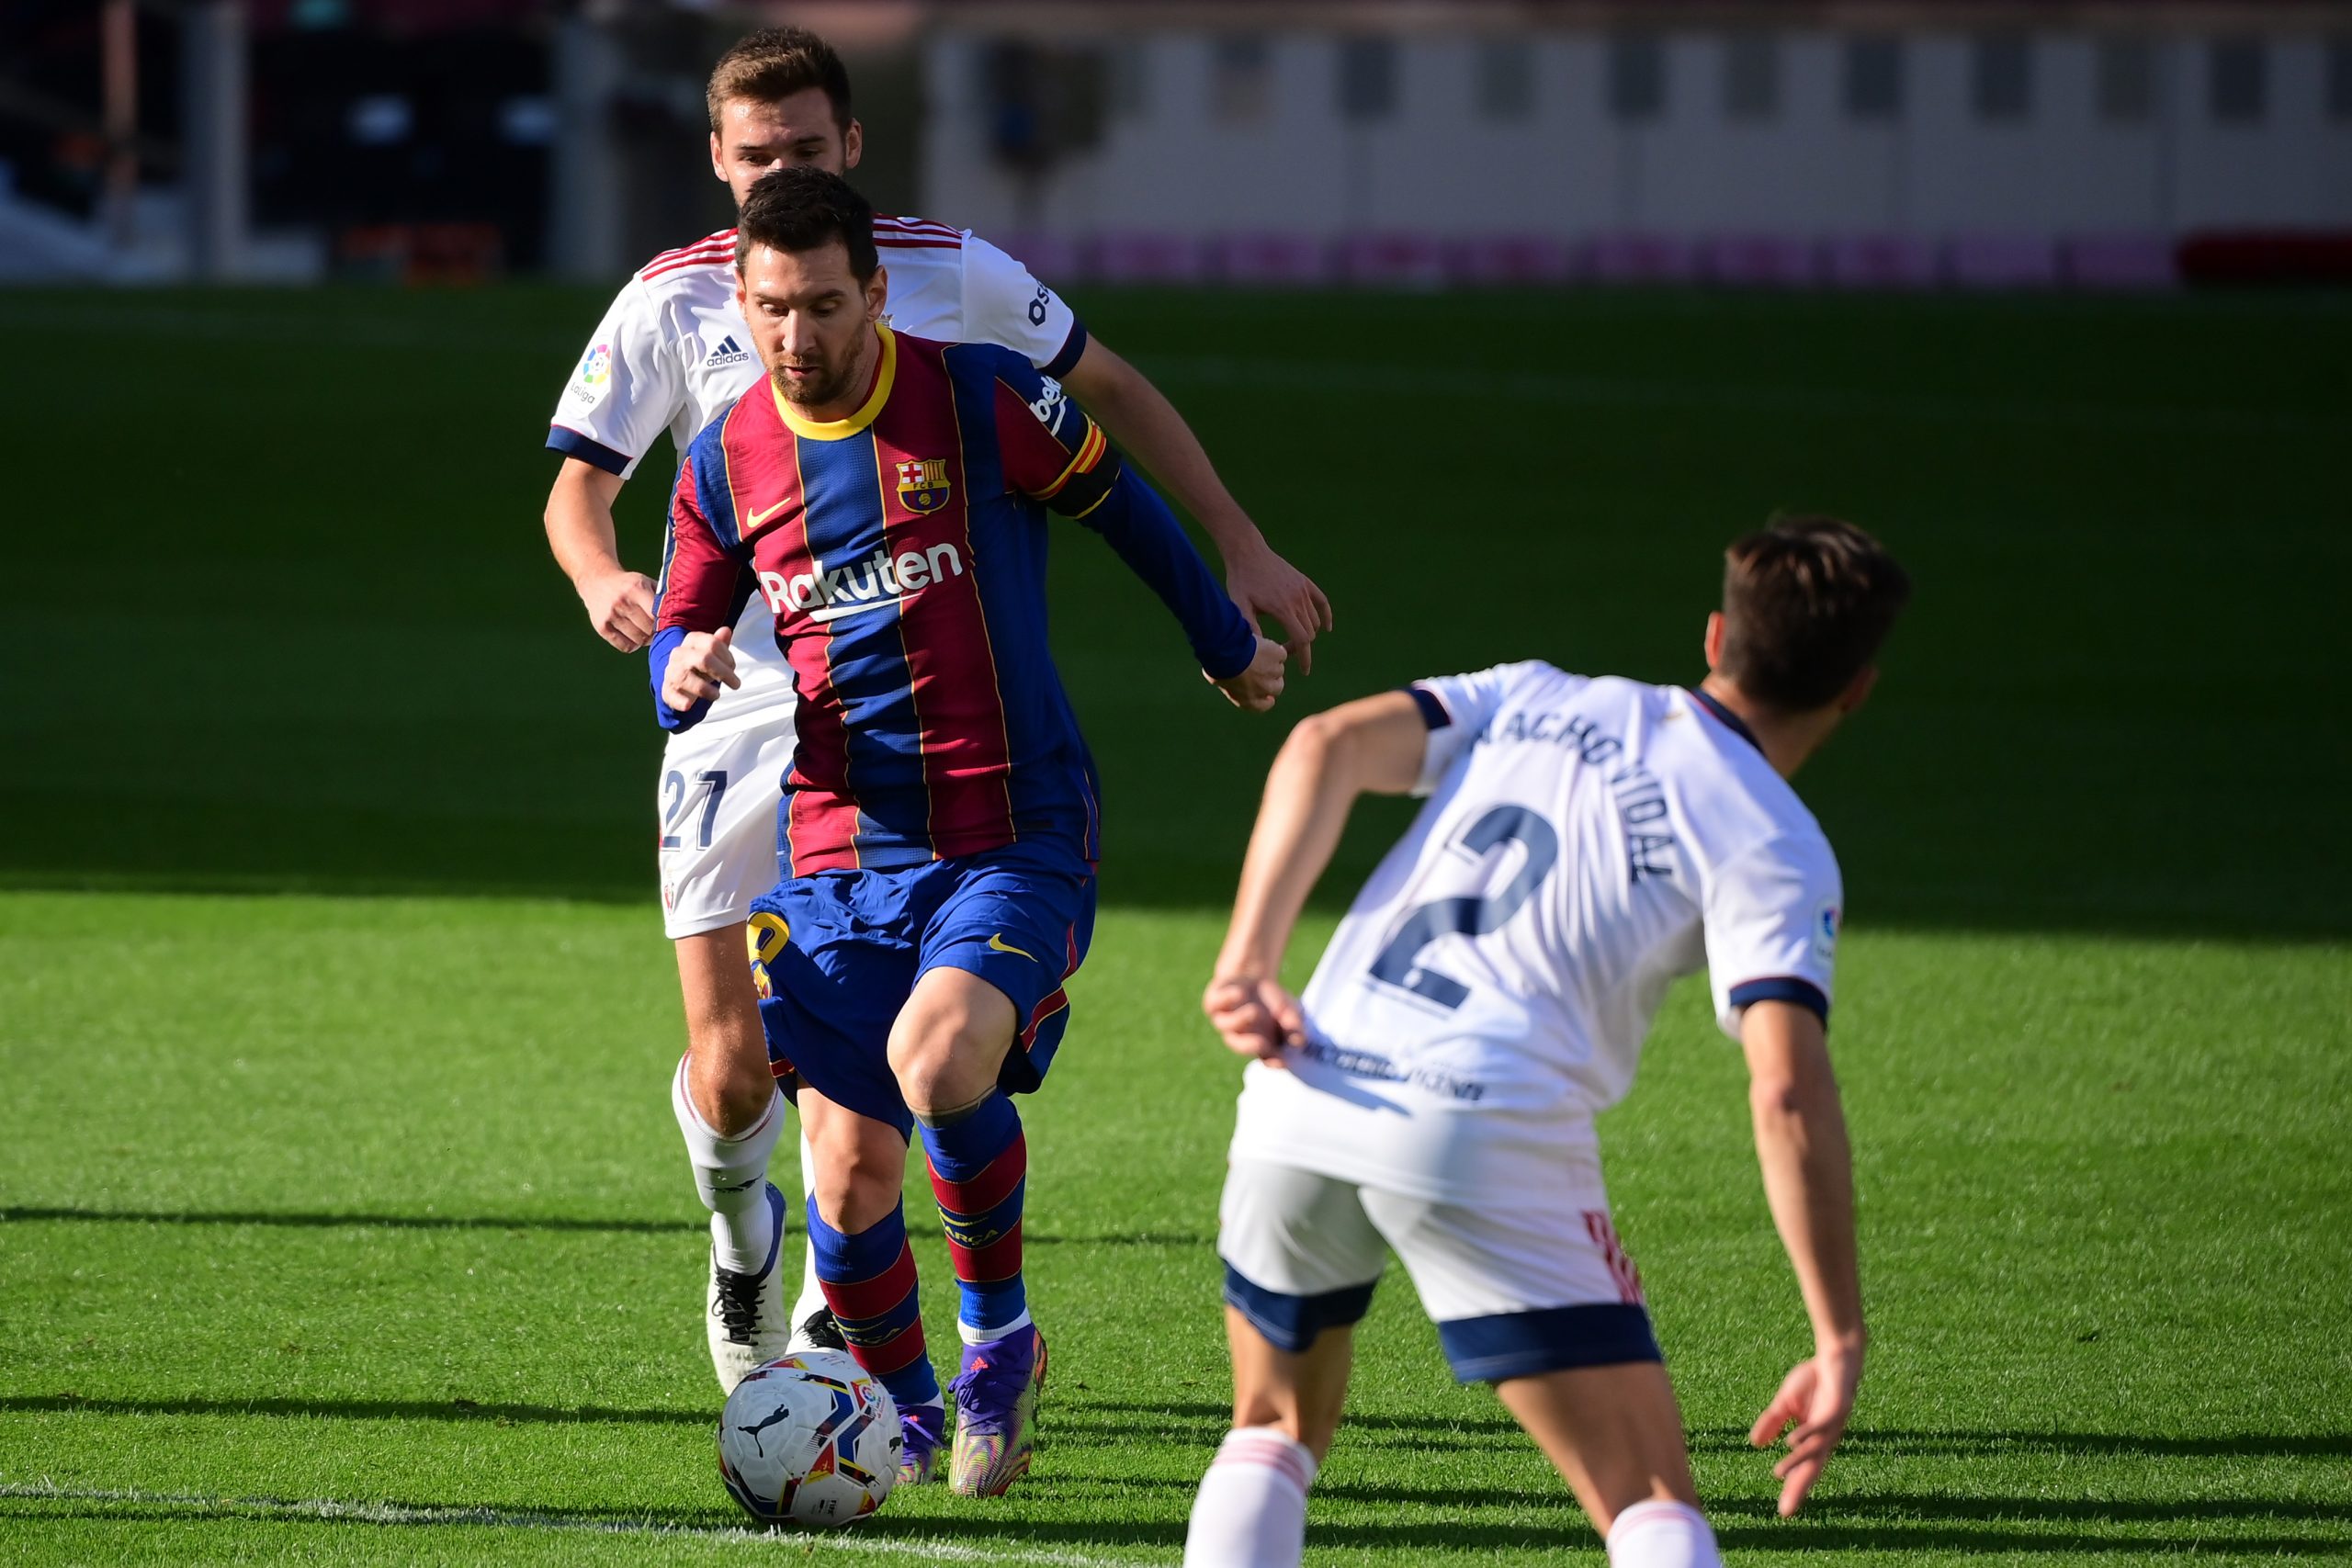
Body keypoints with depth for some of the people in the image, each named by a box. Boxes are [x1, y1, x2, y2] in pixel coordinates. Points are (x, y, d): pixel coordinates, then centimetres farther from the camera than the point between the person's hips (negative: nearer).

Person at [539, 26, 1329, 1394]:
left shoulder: (948, 274, 0)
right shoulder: (674, 300, -1)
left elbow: (1109, 391, 14)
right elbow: (580, 486, 2)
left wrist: (1239, 546, 11)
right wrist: (604, 578, -22)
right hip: (740, 706, 0)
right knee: (730, 1071, -7)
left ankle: (831, 1305, 15)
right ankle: (741, 1228, 29)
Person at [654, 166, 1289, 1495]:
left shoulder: (981, 400, -8)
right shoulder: (727, 460, 3)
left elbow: (1123, 507, 9)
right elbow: (682, 631, 16)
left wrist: (1227, 646, 23)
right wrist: (682, 672, -9)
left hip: (1017, 841, -4)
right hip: (840, 856, 4)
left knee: (936, 1062, -29)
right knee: (852, 1175, -3)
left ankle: (1001, 1334, -3)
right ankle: (905, 1411, 25)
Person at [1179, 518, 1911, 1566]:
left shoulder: (1537, 700, 19)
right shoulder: (1774, 848, 4)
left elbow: (1330, 744, 5)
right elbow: (1788, 1093, -10)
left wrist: (1247, 963, 0)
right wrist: (1838, 1340, -7)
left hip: (1304, 1096, 5)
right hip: (1492, 1141, -5)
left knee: (1276, 1431, 27)